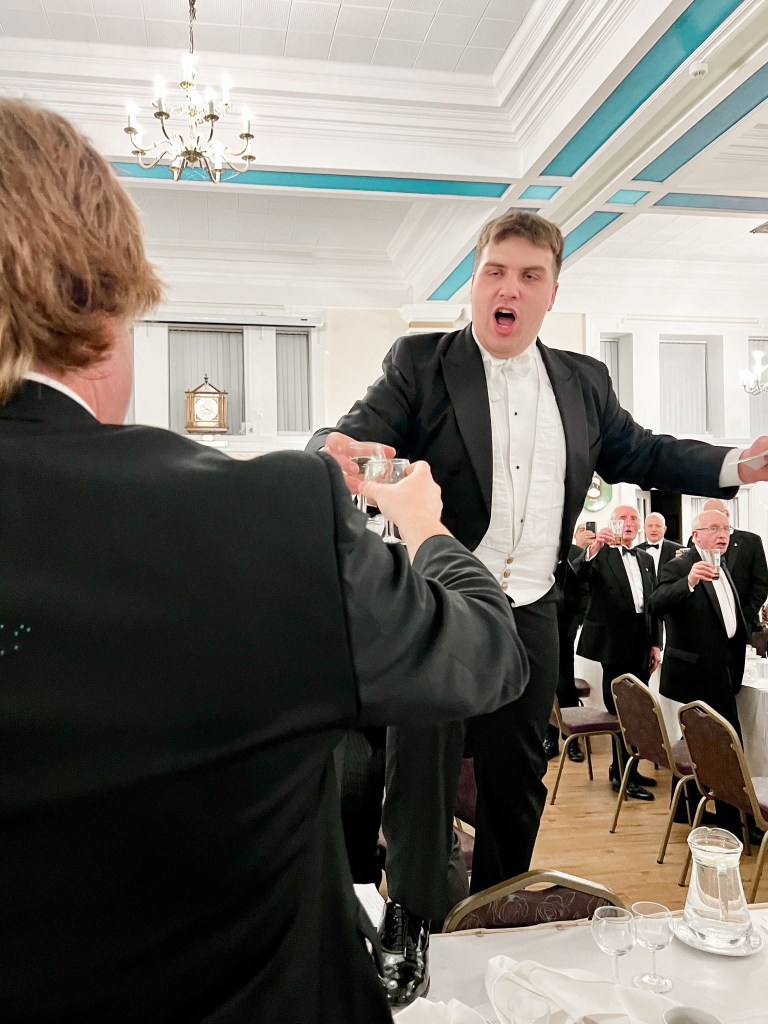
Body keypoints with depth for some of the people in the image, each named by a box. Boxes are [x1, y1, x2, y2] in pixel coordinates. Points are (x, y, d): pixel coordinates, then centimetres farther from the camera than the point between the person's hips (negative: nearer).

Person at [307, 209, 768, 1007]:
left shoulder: (583, 381, 8)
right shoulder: (420, 364, -5)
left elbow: (639, 453, 14)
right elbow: (357, 434, -16)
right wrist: (335, 453, -40)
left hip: (531, 614, 4)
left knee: (516, 783, 17)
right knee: (420, 776, 3)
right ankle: (411, 939, 25)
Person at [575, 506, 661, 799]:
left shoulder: (646, 559, 15)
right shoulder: (601, 554, -3)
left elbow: (654, 604, 15)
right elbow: (579, 575, -22)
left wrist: (656, 643, 8)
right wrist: (593, 548, -40)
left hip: (642, 643, 6)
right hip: (616, 642, -6)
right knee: (621, 710, 0)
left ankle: (623, 769, 25)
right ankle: (623, 775, 10)